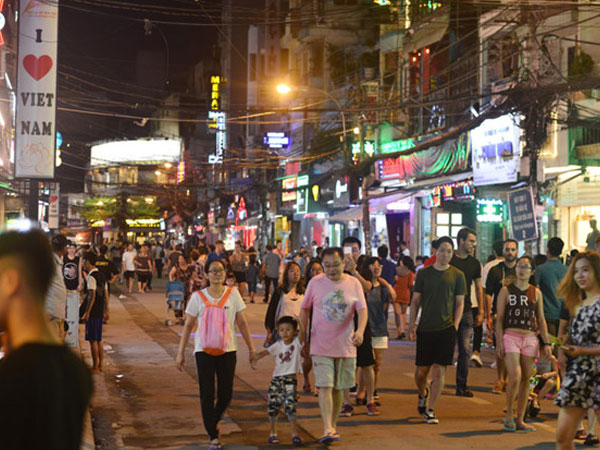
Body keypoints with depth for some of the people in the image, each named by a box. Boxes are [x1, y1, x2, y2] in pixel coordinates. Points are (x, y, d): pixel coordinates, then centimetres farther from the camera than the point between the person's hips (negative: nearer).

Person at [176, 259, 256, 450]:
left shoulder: (233, 294, 3)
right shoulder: (198, 297, -1)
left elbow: (242, 323, 7)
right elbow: (188, 325, 4)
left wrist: (251, 348, 6)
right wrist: (180, 353, 2)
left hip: (228, 349, 1)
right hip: (204, 349, -1)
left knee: (226, 394, 4)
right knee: (207, 393, -2)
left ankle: (214, 421, 33)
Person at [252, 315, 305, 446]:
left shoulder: (297, 342, -3)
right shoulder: (278, 345, 3)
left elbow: (301, 332, -21)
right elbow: (265, 352, -7)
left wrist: (299, 322, -38)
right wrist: (255, 359, -25)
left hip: (290, 379, -3)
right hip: (277, 378, 3)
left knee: (290, 405, -13)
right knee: (273, 406, 4)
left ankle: (294, 434, -7)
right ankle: (273, 433, 22)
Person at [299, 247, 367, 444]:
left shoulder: (353, 283, 0)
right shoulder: (315, 282, 0)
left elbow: (362, 309, -7)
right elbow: (305, 309, 10)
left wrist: (360, 330, -25)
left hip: (346, 345, 2)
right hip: (321, 346, -1)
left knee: (339, 388, 10)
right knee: (325, 387, -12)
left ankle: (333, 426, 24)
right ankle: (328, 429, -16)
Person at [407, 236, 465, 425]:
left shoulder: (457, 275, 5)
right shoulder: (423, 273, 6)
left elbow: (460, 303, 7)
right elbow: (415, 301, 9)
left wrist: (455, 325, -4)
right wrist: (411, 325, 2)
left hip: (446, 329, -1)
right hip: (425, 328, 1)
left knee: (439, 371, -2)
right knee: (421, 371, 4)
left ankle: (430, 410, 7)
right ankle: (423, 394, 36)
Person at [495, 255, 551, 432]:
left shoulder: (536, 293, 9)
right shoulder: (506, 291, 2)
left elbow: (541, 320, 12)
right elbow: (499, 319, 1)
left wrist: (546, 343, 5)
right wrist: (499, 342, -6)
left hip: (530, 339, 3)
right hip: (510, 336, -3)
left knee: (526, 379, 3)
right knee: (515, 377, -16)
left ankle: (520, 420, 12)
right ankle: (509, 415, 2)